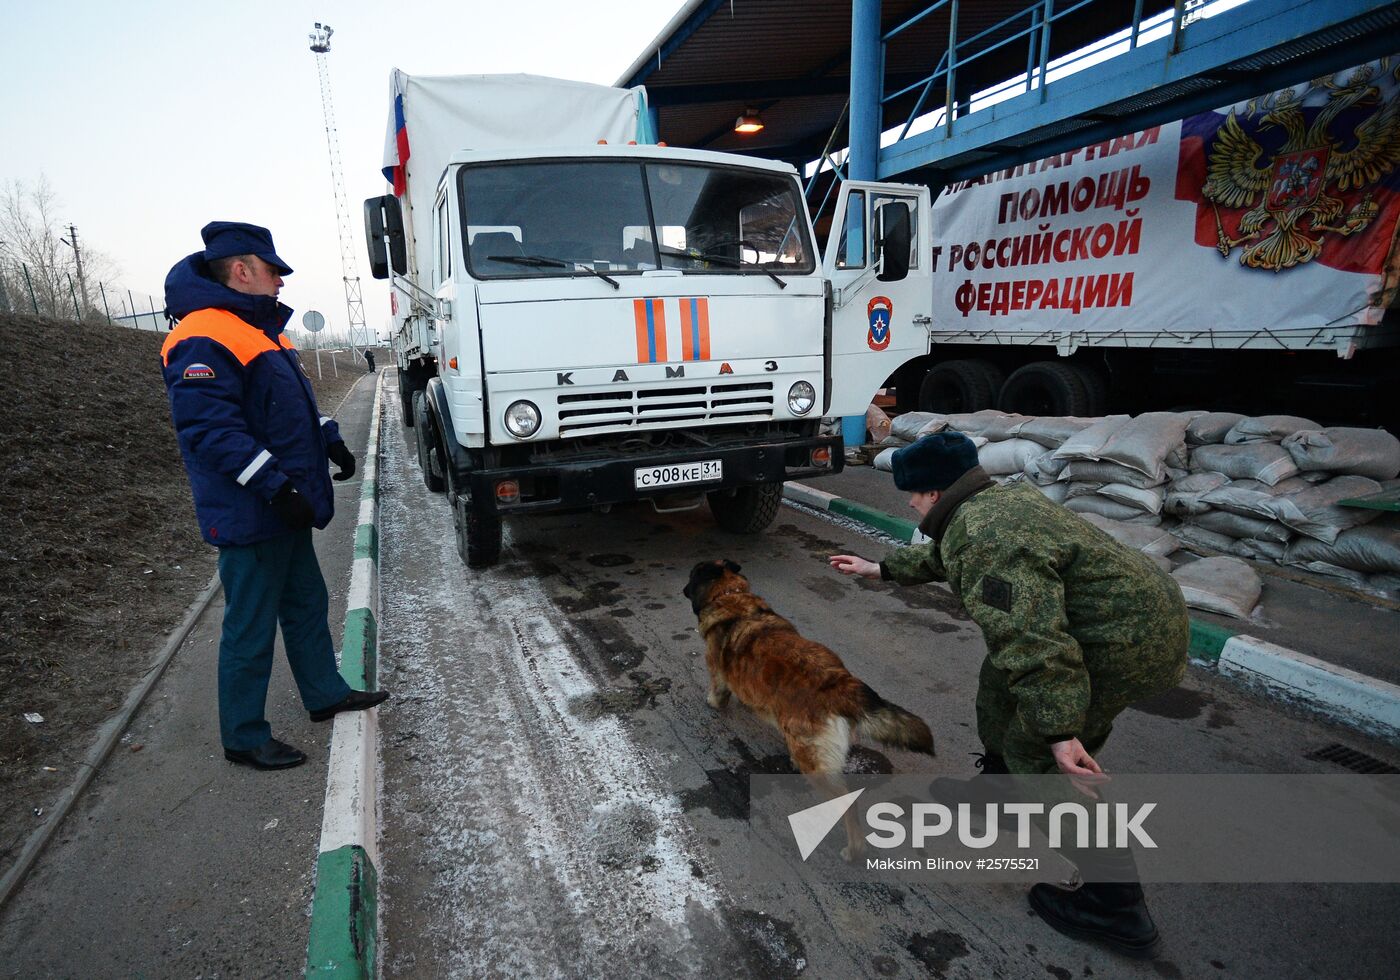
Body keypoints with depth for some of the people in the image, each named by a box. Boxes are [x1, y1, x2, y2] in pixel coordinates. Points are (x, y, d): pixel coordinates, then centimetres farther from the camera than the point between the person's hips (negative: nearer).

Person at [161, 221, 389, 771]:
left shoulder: (258, 329, 14)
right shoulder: (204, 339, -18)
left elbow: (294, 404, 24)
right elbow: (209, 429, -26)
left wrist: (331, 442, 14)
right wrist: (275, 486, -28)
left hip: (284, 510, 10)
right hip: (249, 516, -10)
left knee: (307, 604, 20)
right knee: (251, 628, 2)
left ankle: (326, 694, 37)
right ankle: (244, 738, 18)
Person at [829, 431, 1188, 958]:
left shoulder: (987, 539, -25)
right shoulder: (993, 503, 10)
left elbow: (1030, 637, -32)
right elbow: (940, 558, 28)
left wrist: (1059, 732, -31)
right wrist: (878, 568, 35)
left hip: (1129, 641, -11)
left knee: (1036, 754, -3)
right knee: (1002, 678, 22)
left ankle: (1117, 907, 8)